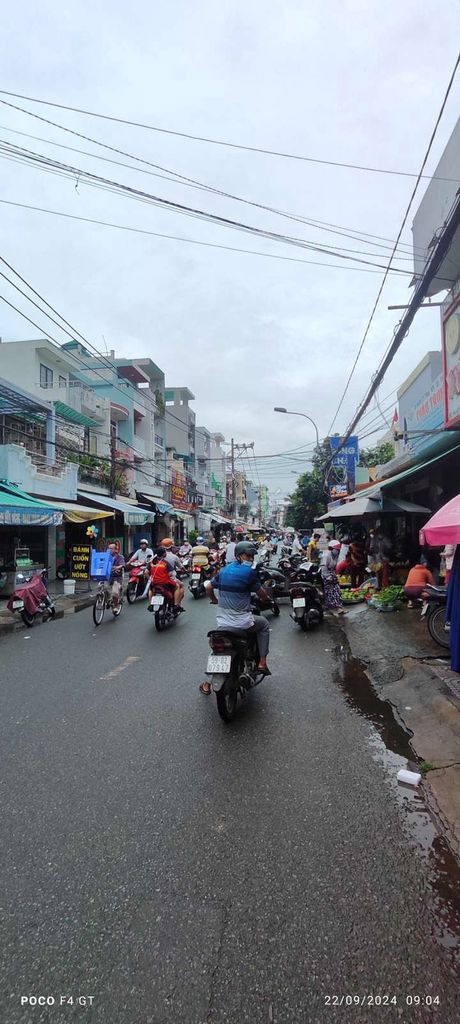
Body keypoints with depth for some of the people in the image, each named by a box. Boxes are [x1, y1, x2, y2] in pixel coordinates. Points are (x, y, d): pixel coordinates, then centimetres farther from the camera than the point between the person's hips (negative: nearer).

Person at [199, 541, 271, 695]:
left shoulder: (224, 570, 8)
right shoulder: (250, 572, -11)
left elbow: (209, 587, 16)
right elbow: (263, 595, -3)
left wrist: (215, 600, 35)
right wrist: (264, 599, 20)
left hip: (223, 624, 5)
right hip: (243, 623, -5)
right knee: (264, 624, 25)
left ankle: (207, 684, 26)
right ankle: (262, 662, 20)